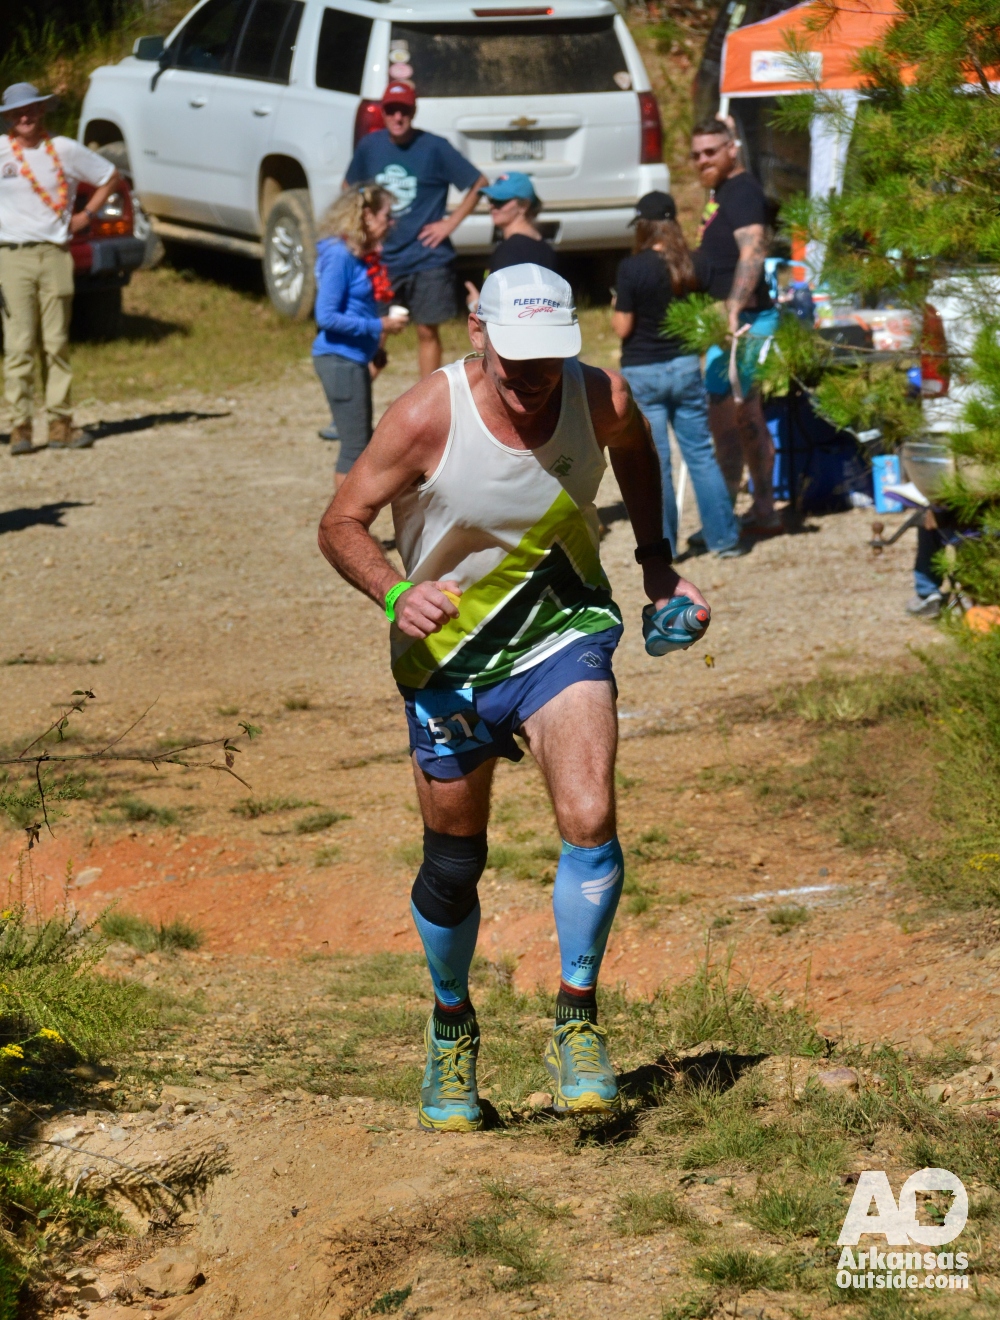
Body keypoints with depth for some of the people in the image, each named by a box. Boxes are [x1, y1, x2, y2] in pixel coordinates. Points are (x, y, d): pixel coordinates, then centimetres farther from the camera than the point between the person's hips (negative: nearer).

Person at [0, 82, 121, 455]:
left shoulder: (65, 150, 8)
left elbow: (110, 177, 20)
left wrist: (86, 215, 9)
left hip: (55, 254, 2)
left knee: (56, 343, 3)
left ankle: (60, 422, 5)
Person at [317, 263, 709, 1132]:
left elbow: (635, 454, 12)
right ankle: (452, 1028, 35)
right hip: (450, 651, -1)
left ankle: (578, 1019, -3)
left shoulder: (601, 400, -13)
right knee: (453, 864, 9)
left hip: (565, 633, 1)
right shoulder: (428, 417, -22)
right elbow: (342, 523, -14)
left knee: (590, 820, -21)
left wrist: (656, 563, 7)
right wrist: (395, 594, -31)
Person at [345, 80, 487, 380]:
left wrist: (450, 223, -8)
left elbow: (478, 184, -3)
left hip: (427, 260, -2)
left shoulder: (434, 148, -10)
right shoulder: (369, 146, 0)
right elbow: (350, 188, 17)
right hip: (382, 259, 2)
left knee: (427, 332, 7)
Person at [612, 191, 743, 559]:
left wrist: (615, 310, 8)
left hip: (643, 373, -4)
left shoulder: (632, 268, -15)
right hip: (685, 367, 4)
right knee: (701, 453, 10)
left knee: (654, 461, 2)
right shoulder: (690, 265, -1)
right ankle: (724, 537, 11)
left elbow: (622, 327, -12)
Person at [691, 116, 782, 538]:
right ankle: (764, 512, 18)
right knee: (747, 417, 13)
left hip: (743, 320, -11)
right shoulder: (723, 192, 18)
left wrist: (734, 309, -37)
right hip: (728, 319, 11)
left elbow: (752, 253, -27)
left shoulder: (742, 191, -14)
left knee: (724, 414, -11)